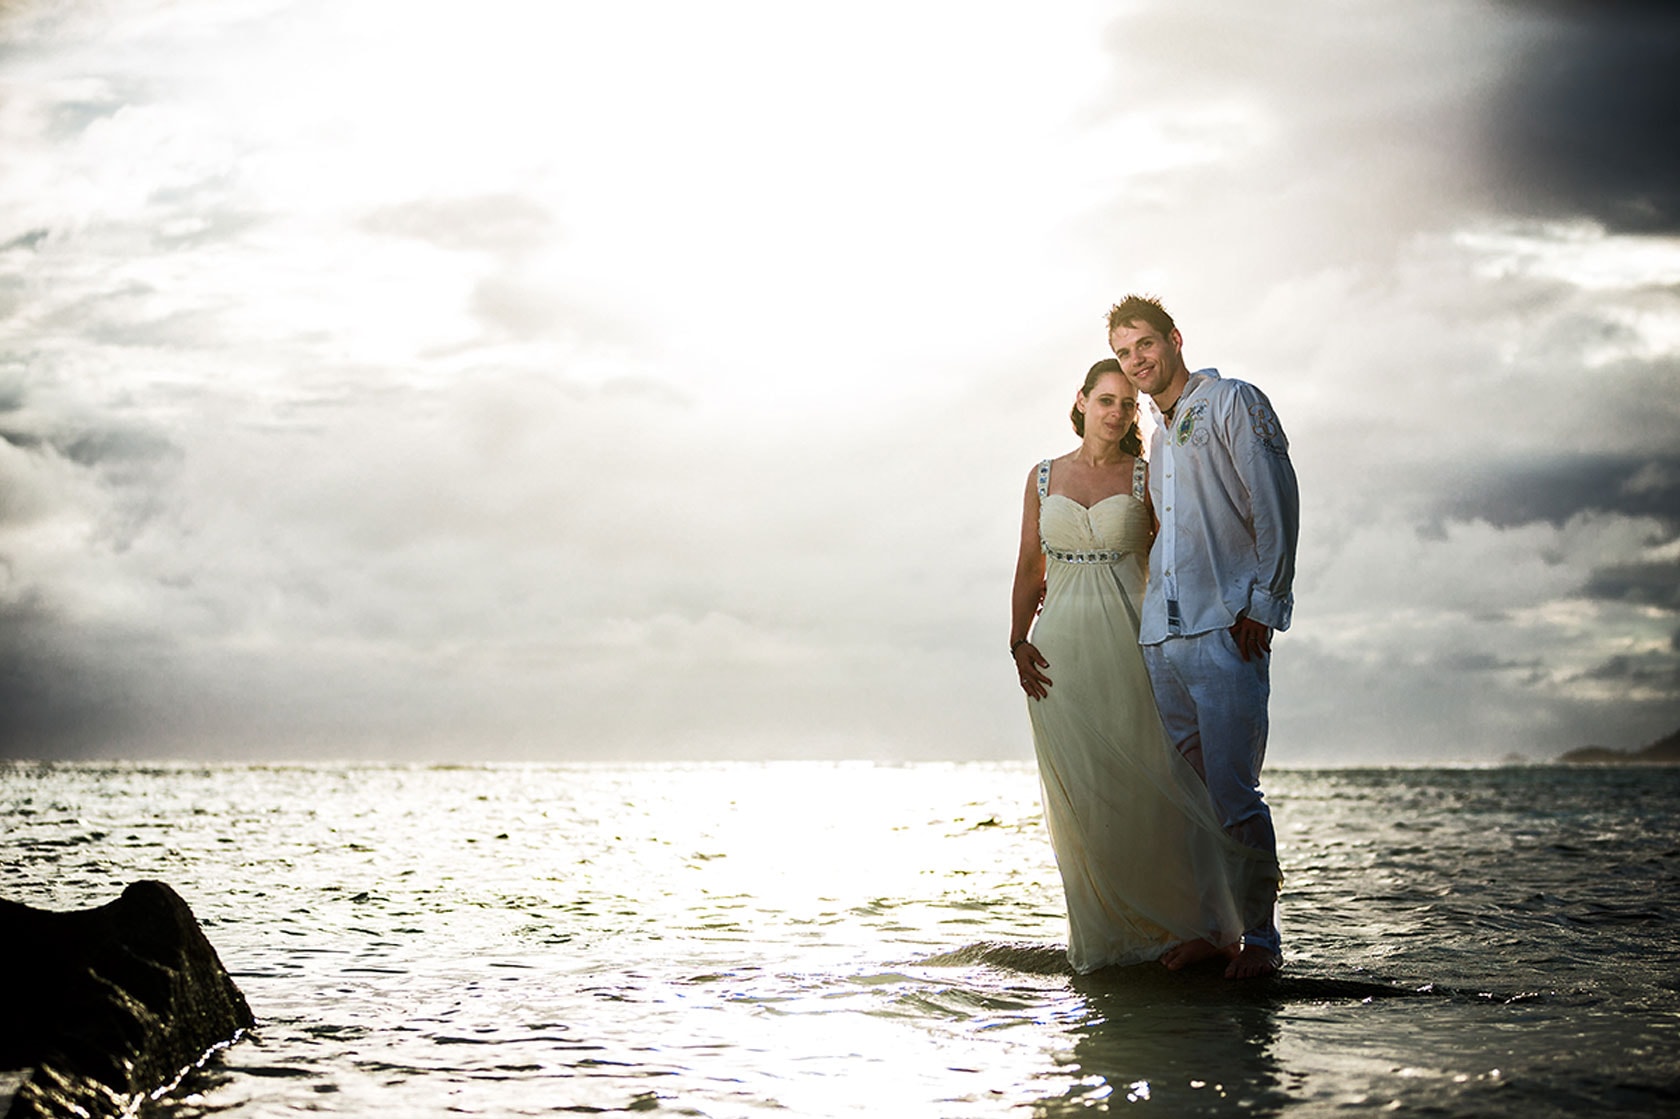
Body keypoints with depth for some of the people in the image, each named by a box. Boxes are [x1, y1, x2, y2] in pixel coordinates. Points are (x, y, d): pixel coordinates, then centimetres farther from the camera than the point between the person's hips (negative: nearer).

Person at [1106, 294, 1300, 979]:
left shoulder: (1233, 404, 1)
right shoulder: (1158, 436, 24)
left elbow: (1276, 508, -6)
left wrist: (1261, 606, -12)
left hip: (1226, 627, -7)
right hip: (1162, 633, 7)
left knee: (1232, 790, -10)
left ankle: (1261, 939, -3)